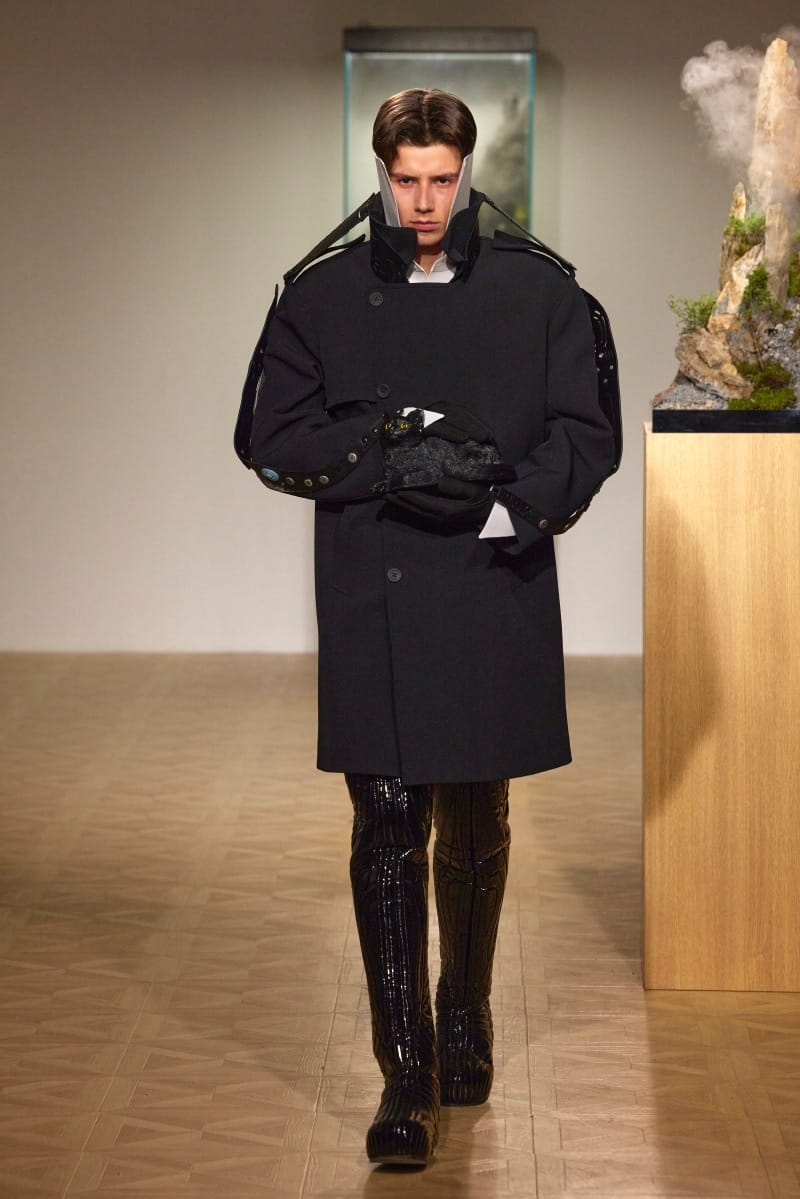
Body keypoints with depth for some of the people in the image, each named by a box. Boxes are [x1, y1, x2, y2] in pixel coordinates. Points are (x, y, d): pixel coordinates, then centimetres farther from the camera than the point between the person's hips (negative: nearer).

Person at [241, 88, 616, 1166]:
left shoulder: (538, 294, 6)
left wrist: (506, 505, -14)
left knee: (474, 828, 12)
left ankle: (465, 1023, 32)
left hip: (494, 597, 1)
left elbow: (586, 438, 4)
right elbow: (277, 440, 4)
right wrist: (390, 460, -12)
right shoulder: (321, 298, 6)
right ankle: (407, 1071, -4)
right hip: (371, 603, -1)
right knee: (387, 827, -6)